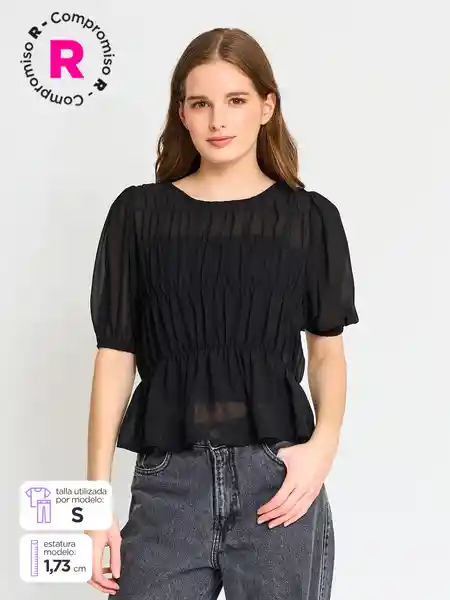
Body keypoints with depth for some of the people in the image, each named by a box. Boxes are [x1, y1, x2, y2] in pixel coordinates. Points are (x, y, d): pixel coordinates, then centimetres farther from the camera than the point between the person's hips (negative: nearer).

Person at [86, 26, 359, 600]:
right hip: (169, 479, 0)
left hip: (279, 477, 0)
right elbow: (115, 355, 4)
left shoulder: (310, 218, 5)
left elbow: (327, 348, 10)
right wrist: (96, 496, 0)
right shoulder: (139, 213, 4)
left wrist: (324, 444, -8)